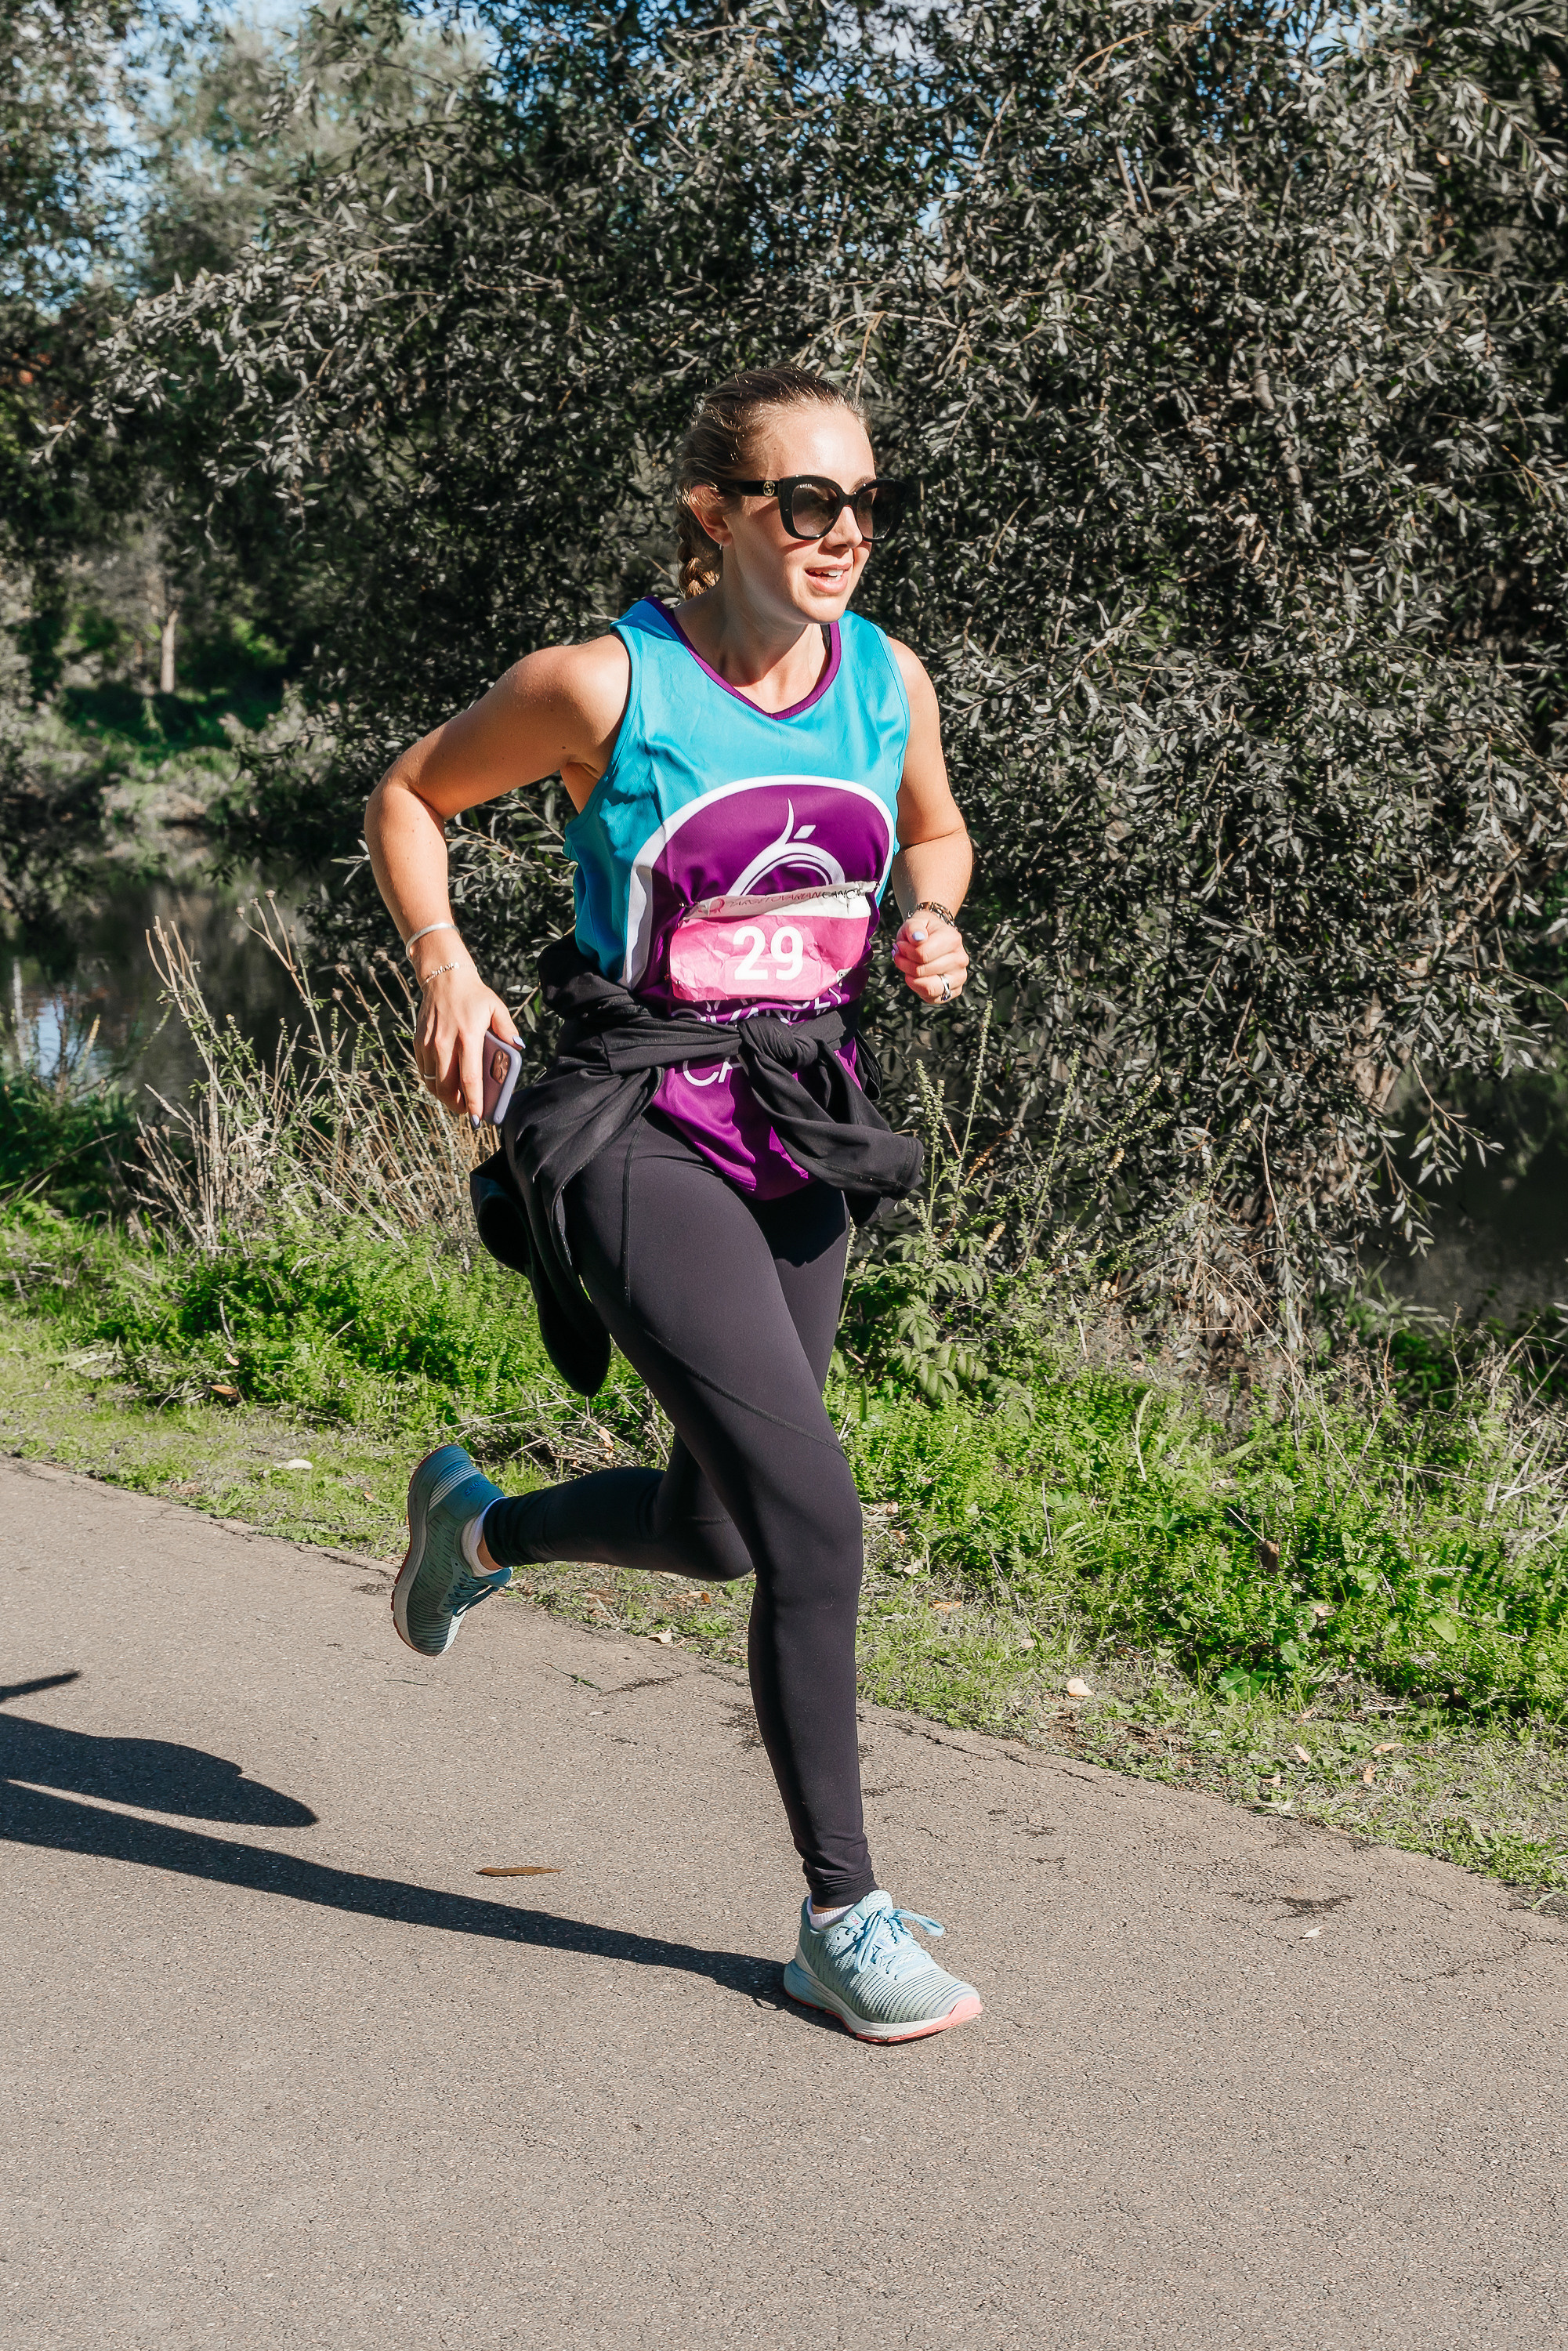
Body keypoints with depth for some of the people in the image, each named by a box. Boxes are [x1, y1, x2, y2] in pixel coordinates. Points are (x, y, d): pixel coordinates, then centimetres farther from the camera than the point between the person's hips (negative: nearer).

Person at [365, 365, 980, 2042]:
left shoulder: (888, 680, 3)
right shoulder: (603, 684, -11)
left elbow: (936, 831, 23)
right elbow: (409, 797, 4)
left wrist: (930, 926, 1)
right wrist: (443, 966, -12)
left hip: (802, 1135, 7)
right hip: (644, 1136, -6)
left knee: (725, 1526, 16)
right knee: (816, 1516, -17)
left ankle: (476, 1525, 48)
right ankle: (843, 1922, -2)